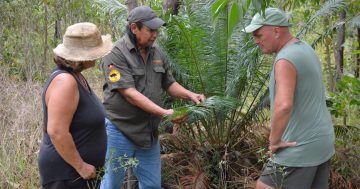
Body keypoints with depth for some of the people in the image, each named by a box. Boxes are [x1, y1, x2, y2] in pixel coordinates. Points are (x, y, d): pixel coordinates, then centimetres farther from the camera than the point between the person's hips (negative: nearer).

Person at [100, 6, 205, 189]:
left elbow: (169, 84, 14)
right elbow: (129, 93, -23)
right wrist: (164, 113, -27)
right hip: (120, 131, -6)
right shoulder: (116, 55, -16)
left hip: (149, 132, 6)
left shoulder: (157, 54, 5)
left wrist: (190, 95, -6)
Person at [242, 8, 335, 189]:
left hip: (300, 146, -9)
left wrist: (274, 140, -21)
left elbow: (283, 106, -35)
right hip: (322, 141, 9)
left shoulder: (286, 60, -20)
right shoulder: (306, 49, 10)